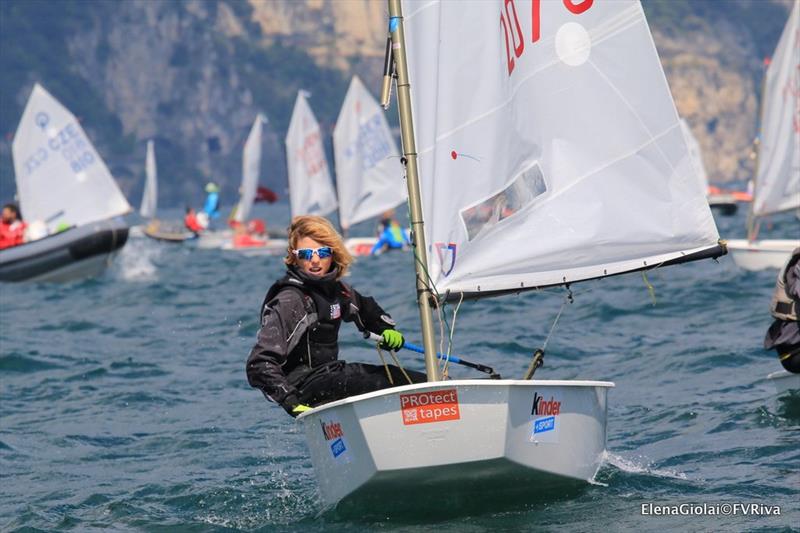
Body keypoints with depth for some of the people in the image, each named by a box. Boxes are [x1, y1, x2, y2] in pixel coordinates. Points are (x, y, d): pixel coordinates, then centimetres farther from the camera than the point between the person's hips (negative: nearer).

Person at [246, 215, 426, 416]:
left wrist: (388, 331, 14)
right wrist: (291, 403, -32)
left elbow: (366, 309, 33)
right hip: (304, 386, -9)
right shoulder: (289, 300, -17)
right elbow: (259, 365, -23)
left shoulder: (334, 288, 8)